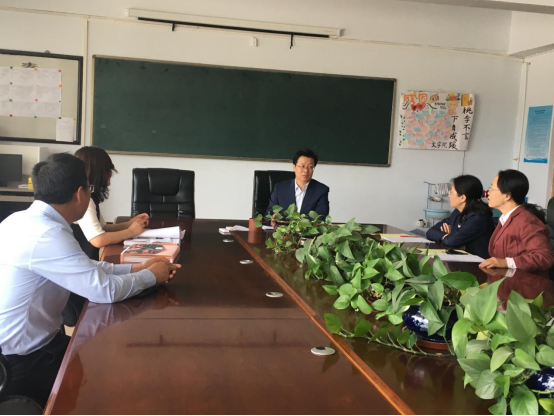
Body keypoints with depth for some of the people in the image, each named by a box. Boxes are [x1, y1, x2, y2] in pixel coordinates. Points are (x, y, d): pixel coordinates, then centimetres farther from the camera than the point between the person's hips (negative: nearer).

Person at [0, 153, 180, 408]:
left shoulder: (25, 220, 1)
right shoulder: (46, 235, -27)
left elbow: (85, 269, 9)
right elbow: (106, 290, -24)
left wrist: (136, 268, 4)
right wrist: (151, 276, -8)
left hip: (22, 347, 8)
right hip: (23, 364, -8)